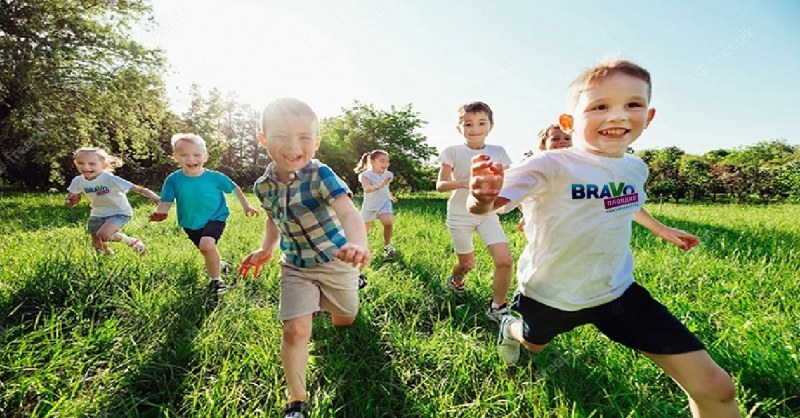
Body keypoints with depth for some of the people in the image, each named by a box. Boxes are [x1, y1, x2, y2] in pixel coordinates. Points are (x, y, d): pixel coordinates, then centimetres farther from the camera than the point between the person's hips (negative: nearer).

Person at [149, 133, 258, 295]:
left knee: (207, 245, -29)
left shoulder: (215, 177, -15)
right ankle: (217, 265, 51)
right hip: (190, 224, 4)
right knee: (206, 251, 18)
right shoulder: (173, 179, -11)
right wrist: (160, 214, -32)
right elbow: (166, 202, -10)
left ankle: (216, 279, -9)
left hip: (214, 219, -4)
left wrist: (246, 206, 3)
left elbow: (234, 188, -1)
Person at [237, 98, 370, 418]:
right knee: (295, 329, -12)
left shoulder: (320, 175, -25)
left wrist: (357, 244, -60)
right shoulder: (264, 186, -8)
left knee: (344, 321, 19)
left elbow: (348, 212, -41)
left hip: (335, 262, -2)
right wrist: (266, 249, 4)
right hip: (295, 267, 3)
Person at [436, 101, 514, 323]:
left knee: (505, 260, -15)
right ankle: (455, 280, 48)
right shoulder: (453, 152, -8)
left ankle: (497, 307, 8)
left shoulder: (498, 152, -1)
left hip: (488, 213, 2)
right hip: (460, 215, -2)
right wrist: (463, 182, -28)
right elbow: (440, 185, -9)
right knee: (467, 263, 10)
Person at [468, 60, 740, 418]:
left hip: (617, 290, 4)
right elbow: (490, 203, -39)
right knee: (534, 345, 28)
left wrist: (661, 229, 29)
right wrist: (483, 197, -60)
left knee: (715, 388, -2)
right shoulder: (552, 166, -26)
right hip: (550, 293, -4)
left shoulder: (635, 167, -4)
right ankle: (510, 327, 64)